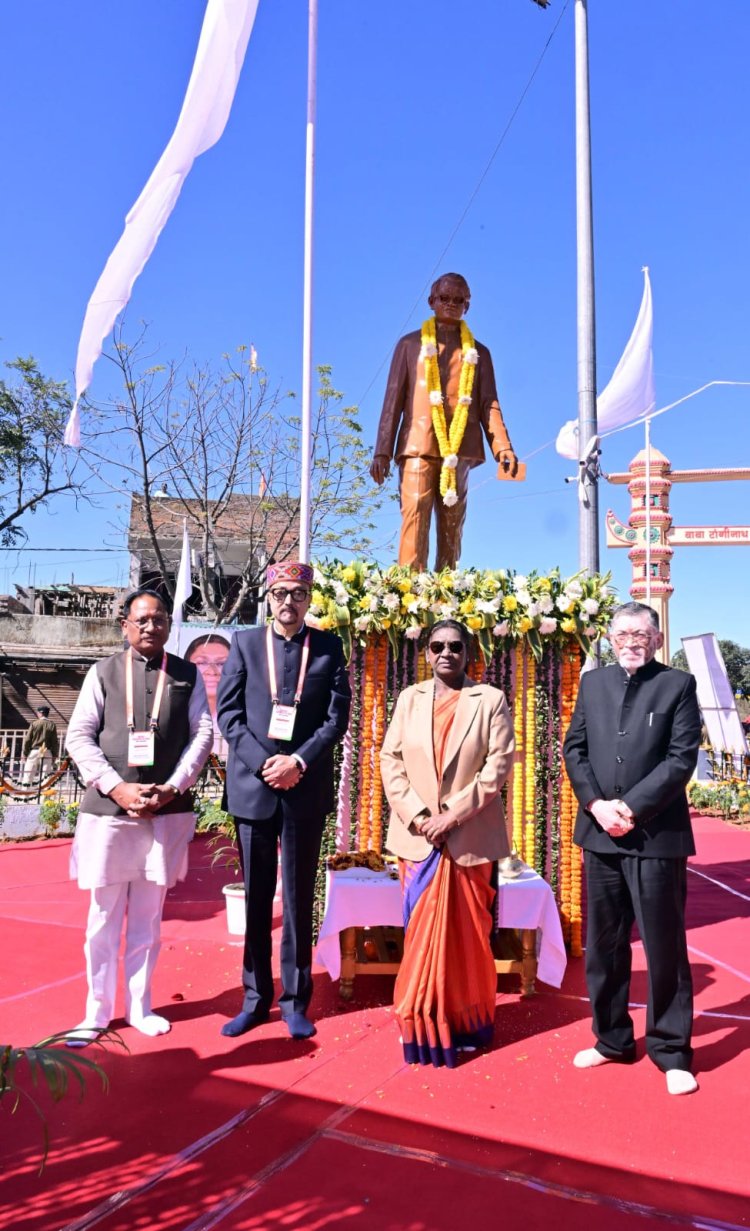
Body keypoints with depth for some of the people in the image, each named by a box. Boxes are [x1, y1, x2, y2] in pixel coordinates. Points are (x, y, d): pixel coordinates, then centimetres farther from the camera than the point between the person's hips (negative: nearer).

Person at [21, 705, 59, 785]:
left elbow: (27, 740, -2)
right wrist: (55, 755, 9)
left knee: (28, 774, 5)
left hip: (34, 751, -1)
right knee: (45, 777, 4)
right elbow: (55, 741, 2)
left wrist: (25, 753, 6)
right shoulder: (51, 725, 1)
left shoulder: (34, 724, -2)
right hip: (47, 753, 1)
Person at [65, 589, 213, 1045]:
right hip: (107, 808, -1)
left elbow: (203, 734, 2)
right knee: (104, 915, 8)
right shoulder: (103, 672, 4)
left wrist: (173, 788, -10)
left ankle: (140, 1006, 25)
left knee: (148, 916, 11)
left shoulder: (188, 675, 6)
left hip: (167, 811, 1)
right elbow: (79, 736, -1)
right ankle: (98, 1010, 22)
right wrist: (117, 787, -12)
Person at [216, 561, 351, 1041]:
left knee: (299, 897, 8)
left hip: (307, 788, 0)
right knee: (256, 897, 10)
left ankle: (296, 1001, 20)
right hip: (253, 786, 1)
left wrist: (298, 761, -13)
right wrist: (264, 763, -12)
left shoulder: (329, 647, 3)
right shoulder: (245, 643, 4)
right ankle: (256, 998, 23)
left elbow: (337, 716, -1)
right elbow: (228, 713, -1)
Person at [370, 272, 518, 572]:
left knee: (452, 526, -1)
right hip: (418, 446, -2)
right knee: (415, 517, -15)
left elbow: (488, 404, 12)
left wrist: (503, 447, -5)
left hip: (459, 451, 2)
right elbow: (393, 399, 10)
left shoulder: (478, 353, 20)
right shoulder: (411, 344, 15)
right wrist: (382, 451, 0)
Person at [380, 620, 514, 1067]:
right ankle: (424, 1024, 22)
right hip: (417, 836, 2)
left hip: (470, 836, -2)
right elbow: (391, 759, 3)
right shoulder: (410, 698, 7)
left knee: (466, 932, 8)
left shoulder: (490, 700, -1)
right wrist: (416, 815, -10)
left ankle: (465, 1022, 24)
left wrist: (453, 814, -15)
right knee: (421, 931, 7)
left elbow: (499, 763, -9)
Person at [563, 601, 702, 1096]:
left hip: (656, 834, -4)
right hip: (600, 833, 4)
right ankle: (612, 1039, 29)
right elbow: (574, 748, 7)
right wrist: (596, 804, -8)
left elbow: (682, 758, -9)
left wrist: (633, 808, -16)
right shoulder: (592, 683, 10)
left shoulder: (678, 684, -1)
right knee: (603, 944, 13)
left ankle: (672, 1051, 21)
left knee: (664, 946, 5)